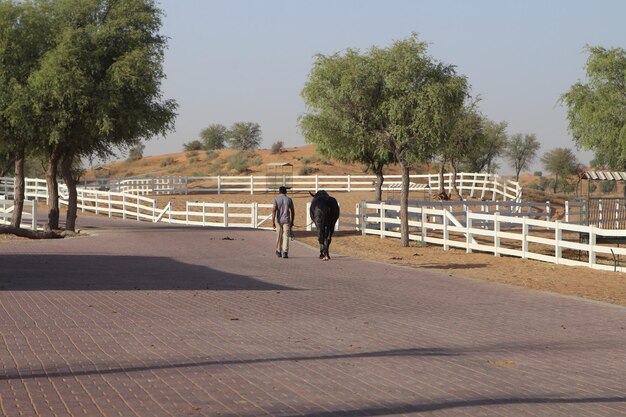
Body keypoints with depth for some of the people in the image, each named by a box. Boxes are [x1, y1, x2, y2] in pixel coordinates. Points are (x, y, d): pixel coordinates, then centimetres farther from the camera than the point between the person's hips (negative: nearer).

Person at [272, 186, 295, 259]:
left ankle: (279, 252, 25)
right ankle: (285, 252, -17)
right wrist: (292, 222, 14)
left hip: (279, 220, 1)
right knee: (286, 236, -3)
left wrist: (273, 222, -12)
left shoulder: (276, 199, -1)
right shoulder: (289, 200, 3)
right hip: (287, 220, -1)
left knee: (279, 237, 14)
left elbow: (274, 210, -11)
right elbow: (292, 212, 5)